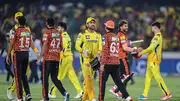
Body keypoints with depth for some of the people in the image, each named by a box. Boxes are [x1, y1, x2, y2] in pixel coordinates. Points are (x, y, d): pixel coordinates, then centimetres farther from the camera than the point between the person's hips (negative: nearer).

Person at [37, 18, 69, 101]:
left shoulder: (47, 32, -8)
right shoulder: (58, 33, 10)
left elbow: (45, 46, -14)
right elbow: (61, 48, 12)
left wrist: (40, 58, -11)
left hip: (48, 58, -6)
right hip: (57, 58, 6)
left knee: (45, 78, 3)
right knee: (54, 78, 12)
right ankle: (64, 93, -8)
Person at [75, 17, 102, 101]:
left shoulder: (98, 35, 14)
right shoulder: (82, 35, 2)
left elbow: (100, 46, 6)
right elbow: (77, 46, -2)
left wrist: (98, 54, -13)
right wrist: (82, 51, -19)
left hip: (94, 59, 4)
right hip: (86, 59, -4)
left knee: (88, 79, 8)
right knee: (88, 78, -13)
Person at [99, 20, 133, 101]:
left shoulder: (105, 37, -8)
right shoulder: (117, 37, 13)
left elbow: (105, 51, -15)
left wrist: (102, 64, -15)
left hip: (107, 63, -6)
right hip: (116, 63, 6)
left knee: (102, 81, 4)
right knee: (118, 81, 8)